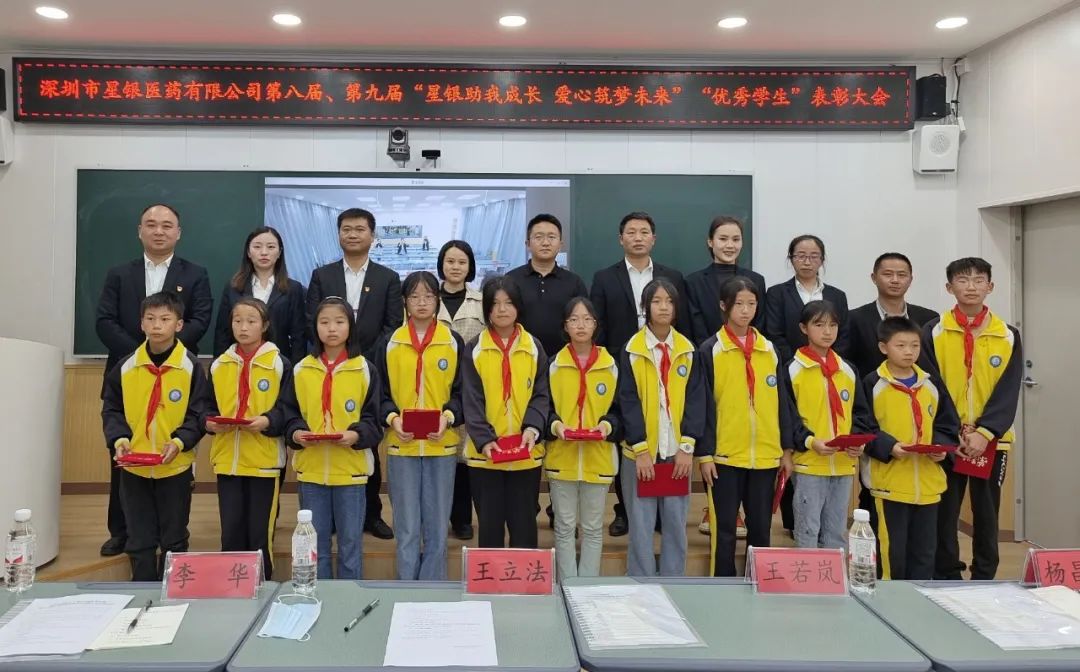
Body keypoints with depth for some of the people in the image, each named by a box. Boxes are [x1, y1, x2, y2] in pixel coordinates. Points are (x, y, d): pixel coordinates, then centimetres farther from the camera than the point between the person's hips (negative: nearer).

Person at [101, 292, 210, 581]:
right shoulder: (125, 367, -1)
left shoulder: (191, 367, -7)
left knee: (174, 540, 11)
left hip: (176, 467, -2)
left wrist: (179, 441, -21)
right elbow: (111, 410, 6)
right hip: (134, 468, 2)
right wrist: (119, 438, -11)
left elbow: (199, 414, -6)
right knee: (139, 540, 11)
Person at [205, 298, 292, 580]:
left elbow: (288, 410, -5)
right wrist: (210, 422, -8)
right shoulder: (219, 365, 8)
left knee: (260, 533, 4)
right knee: (231, 532, 9)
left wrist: (267, 422, -22)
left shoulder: (279, 363, -3)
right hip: (227, 459, 3)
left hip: (264, 460, -3)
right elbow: (209, 407, 12)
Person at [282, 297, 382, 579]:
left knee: (350, 543, 8)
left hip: (351, 470, -2)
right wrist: (296, 432, -14)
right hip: (311, 470, 2)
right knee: (315, 544, 12)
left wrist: (356, 435, -20)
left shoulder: (365, 370, -1)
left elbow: (372, 419, -1)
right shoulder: (301, 370, 5)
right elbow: (290, 413, 6)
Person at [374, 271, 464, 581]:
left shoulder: (454, 342, 3)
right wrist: (392, 417, -13)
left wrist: (448, 416, -13)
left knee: (437, 528, 8)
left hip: (442, 445, 0)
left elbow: (462, 392, 5)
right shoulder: (389, 344, 4)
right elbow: (380, 393, 6)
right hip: (401, 446, 0)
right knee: (407, 529, 6)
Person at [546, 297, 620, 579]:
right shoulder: (553, 364, 1)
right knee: (565, 527, 7)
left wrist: (607, 425, -14)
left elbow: (619, 408, 6)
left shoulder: (610, 365, 2)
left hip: (598, 458, 0)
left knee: (593, 528, 10)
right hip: (561, 458, 0)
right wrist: (555, 425, -16)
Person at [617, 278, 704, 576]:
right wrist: (641, 449, -12)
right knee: (641, 526, 2)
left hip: (677, 452, 2)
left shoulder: (688, 351, 6)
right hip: (640, 452, -2)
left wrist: (687, 447, -7)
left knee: (676, 524, 8)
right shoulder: (632, 351, -1)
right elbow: (628, 402, -5)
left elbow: (696, 400, 2)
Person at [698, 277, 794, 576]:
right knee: (724, 529, 3)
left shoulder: (770, 350, 9)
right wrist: (704, 453, -8)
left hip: (766, 455, 4)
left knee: (761, 528, 11)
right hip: (725, 455, -3)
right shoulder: (710, 351, -2)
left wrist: (787, 449, 8)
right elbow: (704, 406, -5)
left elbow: (782, 402, 11)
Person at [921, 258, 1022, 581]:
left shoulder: (1008, 336, 3)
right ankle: (946, 581, 15)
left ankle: (984, 581, 21)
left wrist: (983, 433, -15)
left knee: (987, 514, 9)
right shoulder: (933, 332, -1)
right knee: (945, 514, 4)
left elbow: (1008, 392, -3)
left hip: (991, 441, 1)